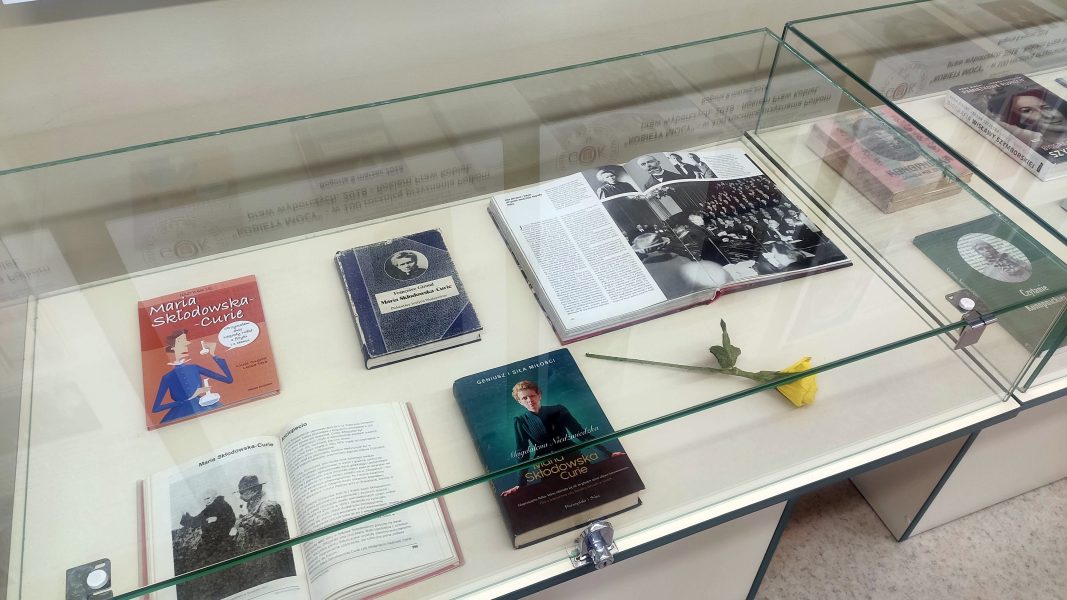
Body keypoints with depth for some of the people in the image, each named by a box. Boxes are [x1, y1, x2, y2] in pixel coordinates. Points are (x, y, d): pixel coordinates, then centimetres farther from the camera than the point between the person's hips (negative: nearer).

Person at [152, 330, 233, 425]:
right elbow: (155, 408, -9)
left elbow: (229, 379, 4)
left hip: (205, 409, 3)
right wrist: (189, 398, -11)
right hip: (184, 415, -3)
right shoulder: (168, 377, -4)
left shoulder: (195, 368, 6)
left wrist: (213, 355, 0)